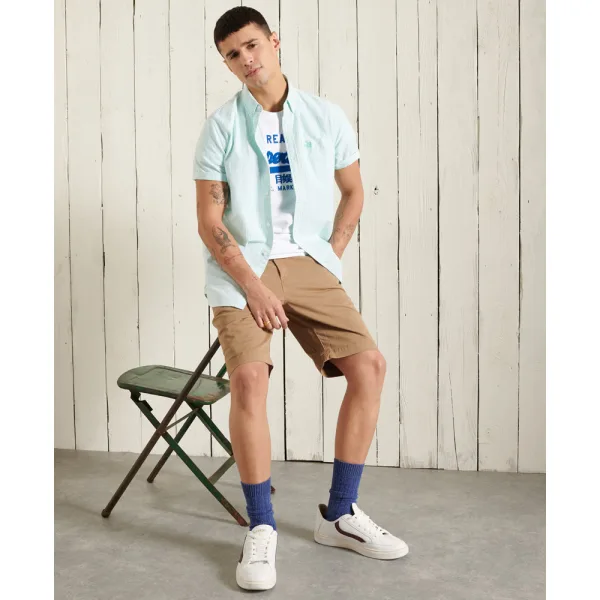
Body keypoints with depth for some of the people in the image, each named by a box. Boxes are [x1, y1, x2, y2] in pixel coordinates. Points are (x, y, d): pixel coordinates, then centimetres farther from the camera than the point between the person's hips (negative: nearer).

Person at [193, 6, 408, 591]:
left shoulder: (326, 117, 6)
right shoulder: (220, 127, -1)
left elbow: (353, 193, 16)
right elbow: (209, 222, -4)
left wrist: (329, 258, 5)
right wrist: (254, 286, -14)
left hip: (309, 262, 3)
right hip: (242, 266, -3)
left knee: (369, 364, -10)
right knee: (249, 376, -25)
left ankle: (340, 515, 5)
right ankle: (261, 530, -9)